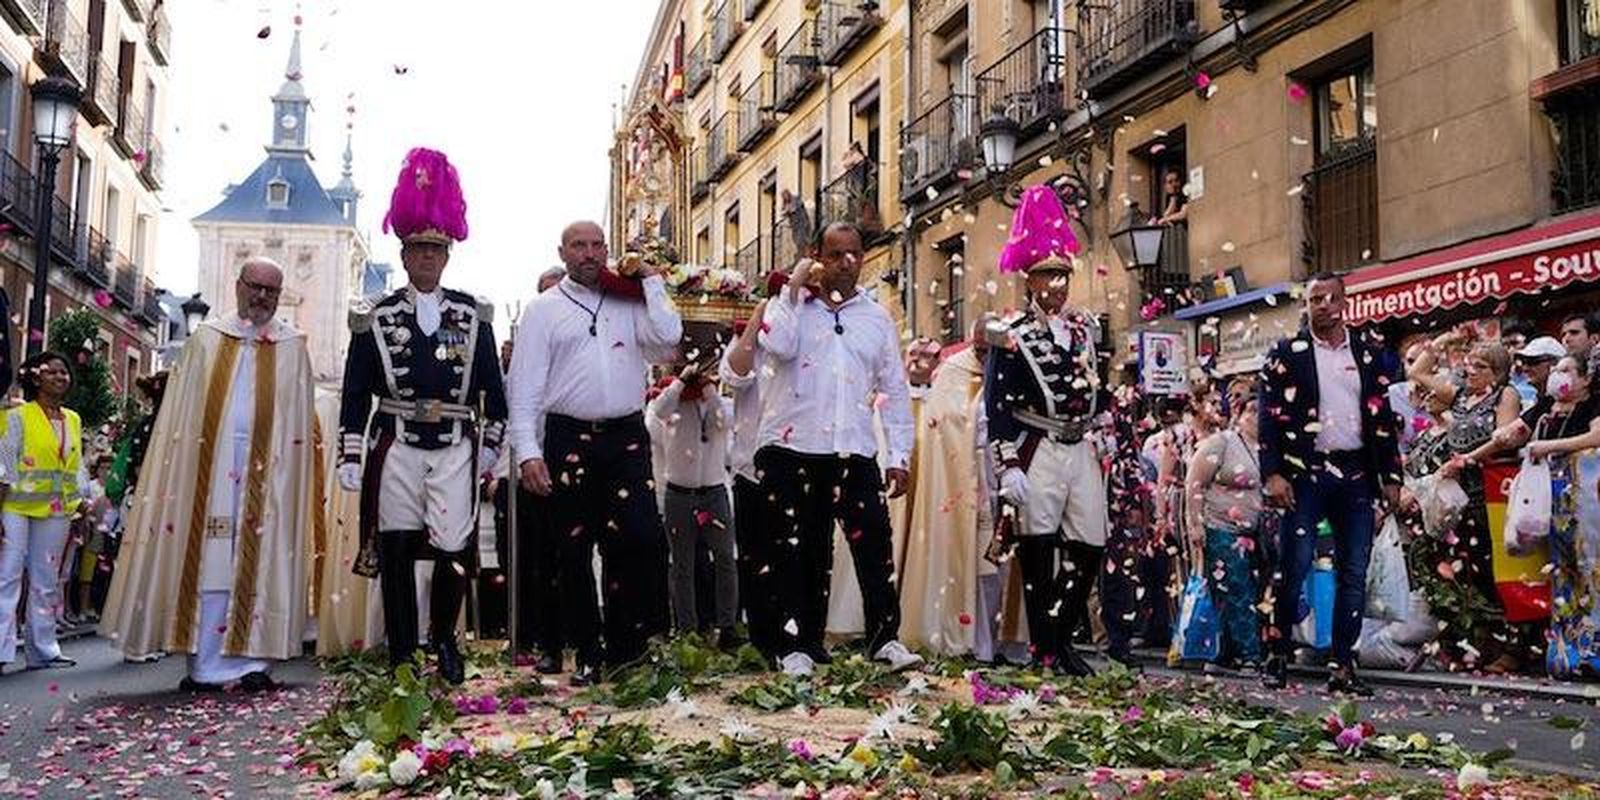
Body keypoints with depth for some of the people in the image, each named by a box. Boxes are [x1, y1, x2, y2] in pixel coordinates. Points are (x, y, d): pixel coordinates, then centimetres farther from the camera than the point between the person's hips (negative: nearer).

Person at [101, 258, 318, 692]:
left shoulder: (293, 348, 12)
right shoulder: (206, 339, 13)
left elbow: (300, 421, 6)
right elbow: (180, 413, 9)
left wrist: (294, 474, -5)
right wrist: (179, 471, -2)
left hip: (268, 467, 0)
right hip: (208, 463, 1)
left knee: (260, 561, -3)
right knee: (207, 561, -1)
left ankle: (252, 658, -2)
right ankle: (205, 664, 3)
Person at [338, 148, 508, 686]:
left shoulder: (473, 316, 9)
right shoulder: (376, 319, 5)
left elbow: (492, 385, 12)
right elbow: (355, 393, 5)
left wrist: (490, 444, 7)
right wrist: (350, 457, 0)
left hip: (456, 450, 0)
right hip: (396, 448, 0)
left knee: (455, 550, -4)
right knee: (396, 551, 2)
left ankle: (443, 639, 22)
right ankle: (402, 656, 14)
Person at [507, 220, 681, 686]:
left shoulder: (630, 302, 14)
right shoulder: (543, 309, 7)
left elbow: (668, 338, -4)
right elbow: (525, 385, 1)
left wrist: (651, 280, 4)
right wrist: (527, 451, -9)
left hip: (627, 437, 1)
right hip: (569, 440, -1)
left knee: (642, 538, -12)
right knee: (574, 550, 4)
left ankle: (625, 642, 5)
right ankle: (588, 654, 17)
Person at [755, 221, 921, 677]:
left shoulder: (877, 318, 14)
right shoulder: (790, 306, 8)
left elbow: (895, 390, 12)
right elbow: (778, 347, -16)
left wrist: (900, 456, 5)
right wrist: (795, 290, -7)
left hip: (854, 452, 2)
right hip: (792, 450, -1)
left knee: (875, 544, -5)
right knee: (798, 551, 4)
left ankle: (885, 638, 6)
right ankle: (798, 645, 13)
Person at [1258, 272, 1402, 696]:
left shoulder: (1369, 353, 12)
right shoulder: (1286, 354, 3)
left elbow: (1383, 417, 12)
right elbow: (1269, 417, -3)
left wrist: (1391, 476, 6)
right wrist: (1272, 474, -13)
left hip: (1356, 474, 3)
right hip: (1304, 474, -3)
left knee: (1353, 574, 3)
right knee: (1294, 568, -6)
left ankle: (1343, 666, 10)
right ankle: (1278, 657, 6)